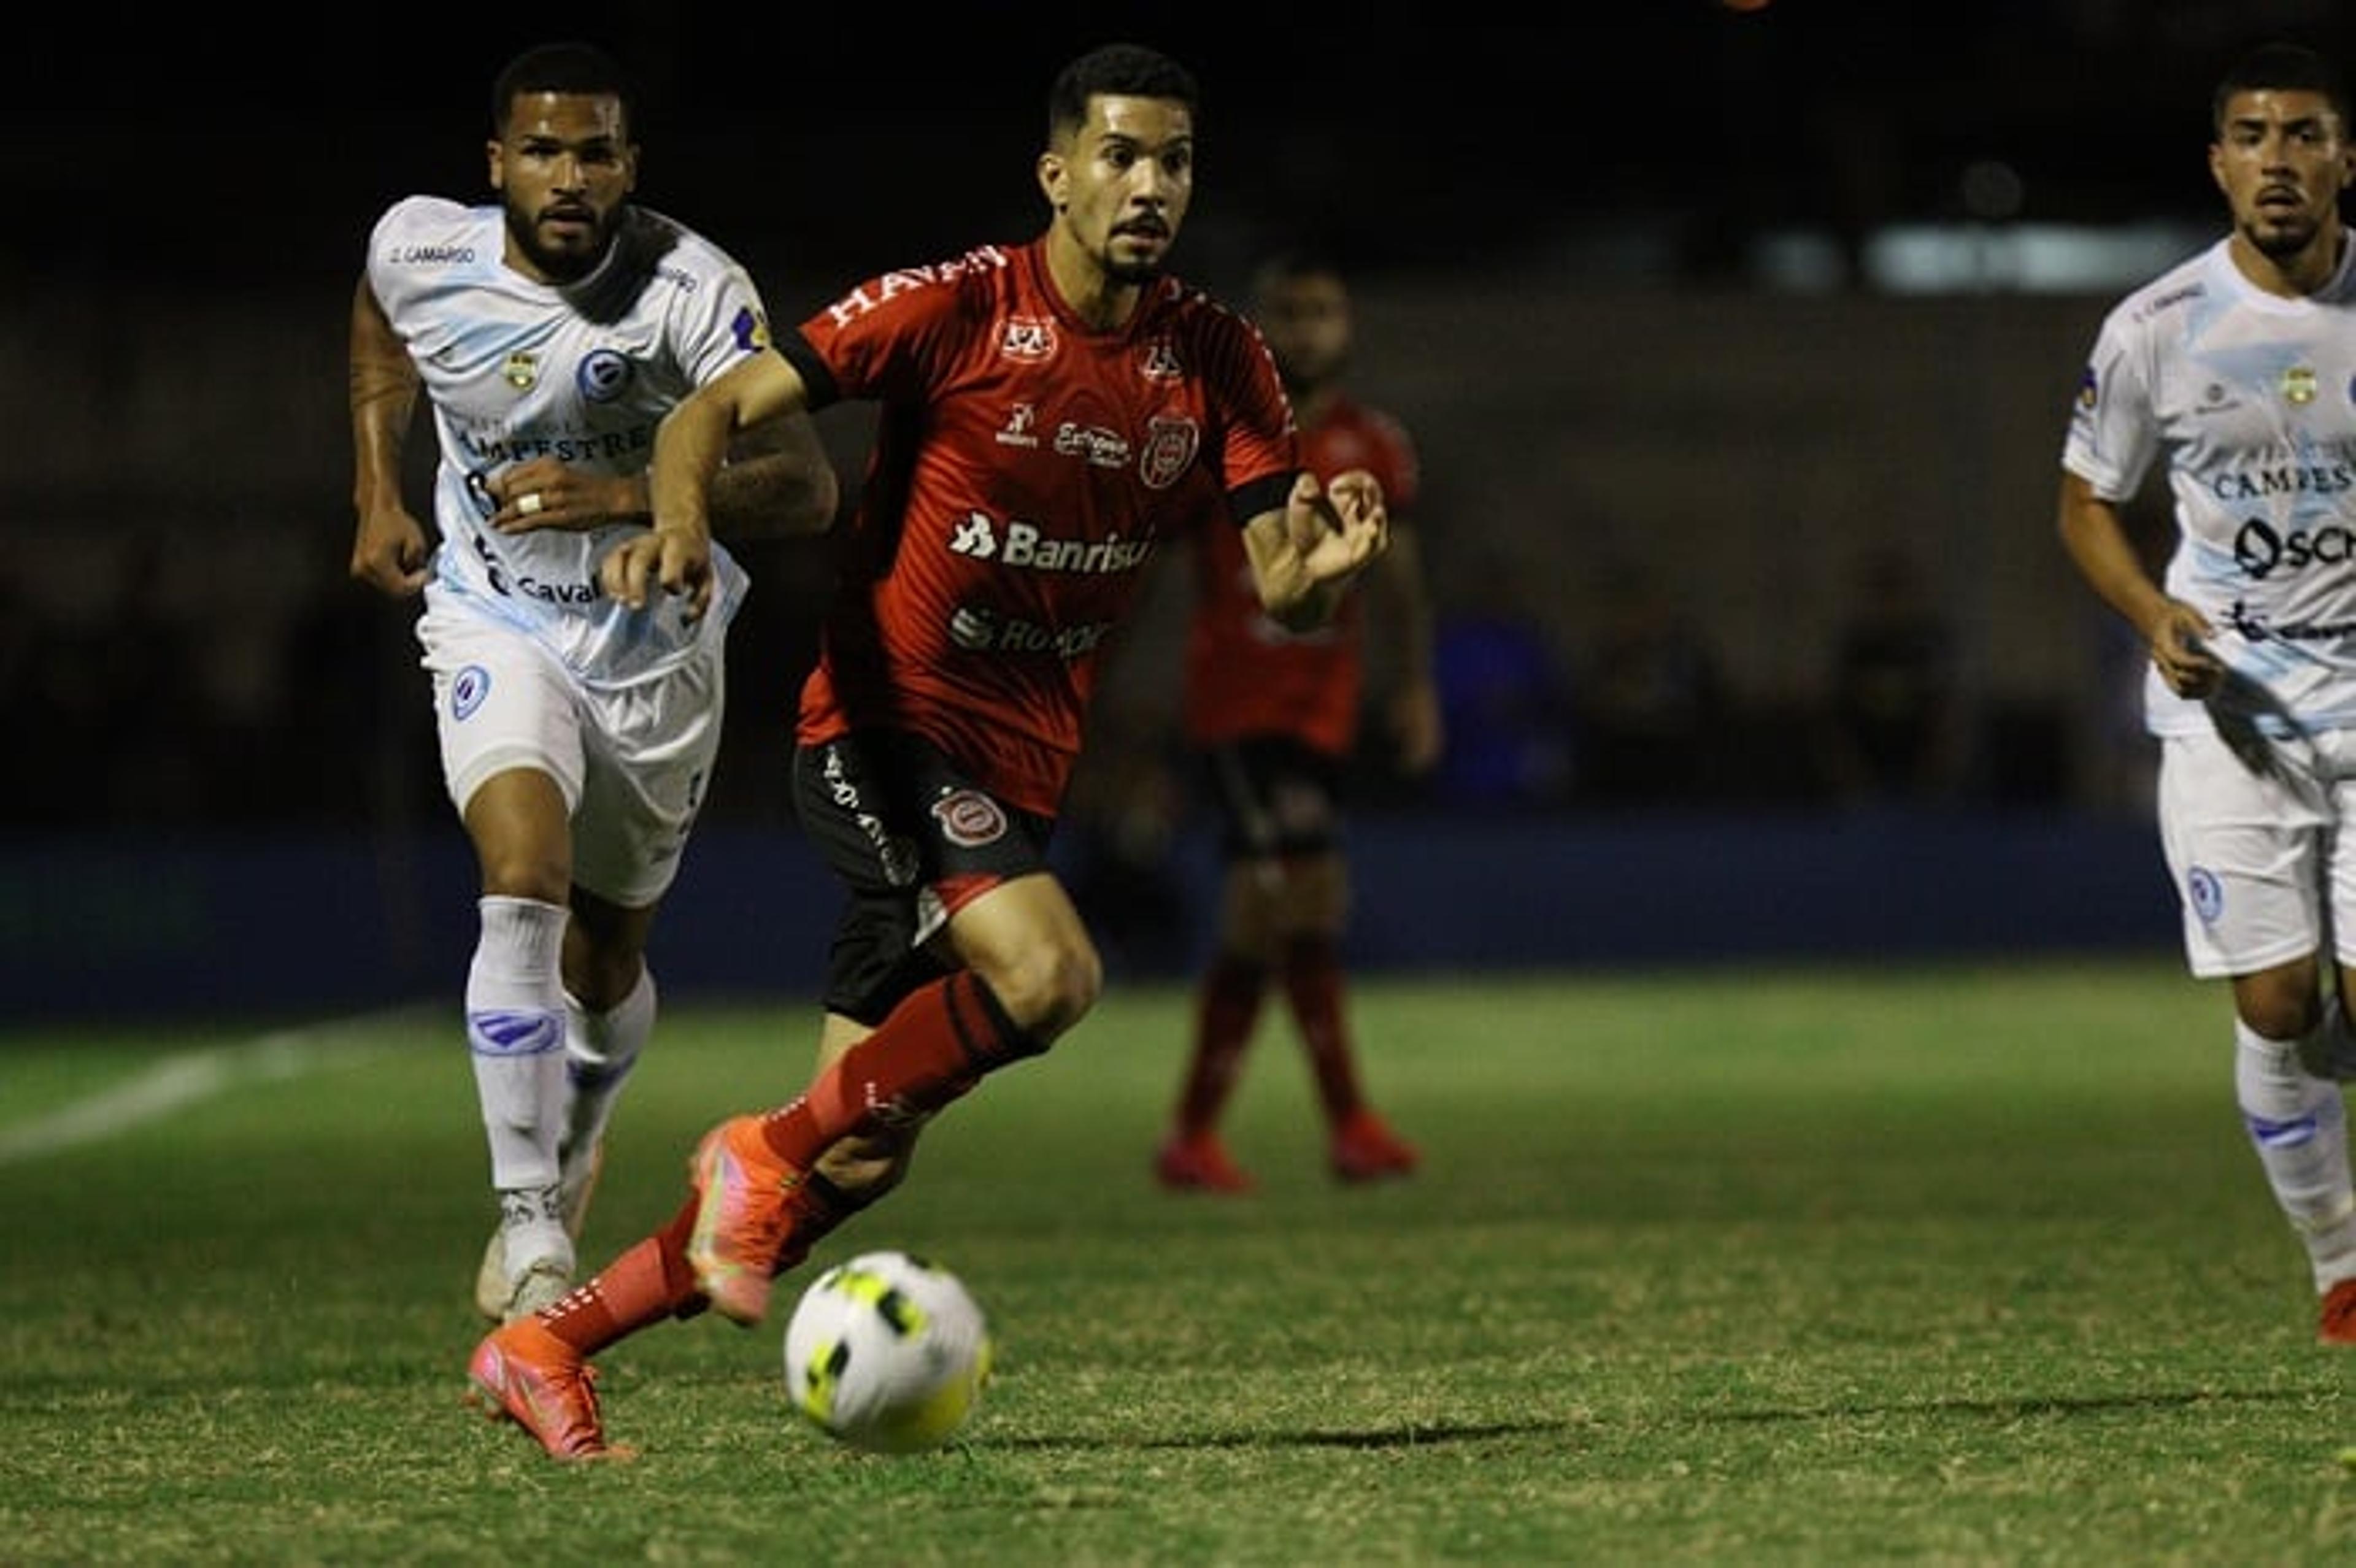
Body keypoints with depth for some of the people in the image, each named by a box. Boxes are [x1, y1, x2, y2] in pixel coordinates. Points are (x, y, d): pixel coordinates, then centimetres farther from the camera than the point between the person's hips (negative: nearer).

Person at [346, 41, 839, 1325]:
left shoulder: (691, 290, -22)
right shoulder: (420, 251, -12)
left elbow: (805, 488, -28)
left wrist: (623, 497, -39)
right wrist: (378, 494, 10)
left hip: (658, 650, 0)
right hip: (497, 629, 0)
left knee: (604, 961, 13)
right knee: (524, 883, -26)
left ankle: (575, 1137, 48)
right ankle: (532, 1236, -25)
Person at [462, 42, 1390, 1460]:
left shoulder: (1215, 359, 2)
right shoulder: (956, 309, -11)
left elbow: (1282, 594, 0)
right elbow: (721, 409, -11)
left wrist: (1322, 569, -25)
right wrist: (683, 523, -32)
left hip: (1018, 775, 6)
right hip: (883, 729, -6)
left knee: (865, 1160, 3)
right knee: (1047, 972, -31)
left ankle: (547, 1347, 15)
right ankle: (770, 1150, -9)